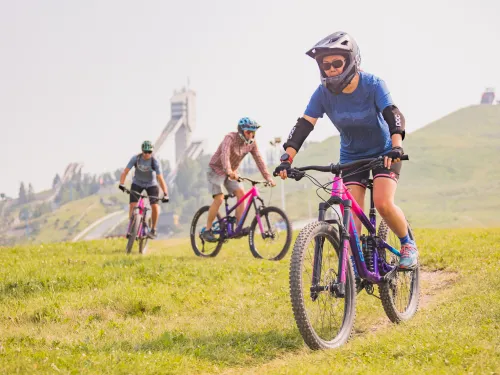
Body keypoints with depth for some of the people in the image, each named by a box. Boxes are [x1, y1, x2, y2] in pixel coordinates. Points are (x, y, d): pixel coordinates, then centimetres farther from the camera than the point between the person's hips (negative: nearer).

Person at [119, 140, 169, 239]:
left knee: (155, 206, -18)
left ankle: (153, 230, -1)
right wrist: (121, 184, -39)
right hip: (137, 184, 1)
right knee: (132, 205, -15)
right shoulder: (135, 159, -22)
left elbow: (160, 178, -31)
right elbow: (125, 172, -22)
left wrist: (165, 194, -42)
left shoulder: (155, 162, -26)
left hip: (151, 185, -1)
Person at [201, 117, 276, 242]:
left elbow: (259, 160, -11)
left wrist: (268, 177, -22)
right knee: (219, 198, -18)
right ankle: (207, 231, -10)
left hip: (232, 172, 6)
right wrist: (229, 171, -61)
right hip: (217, 169, -6)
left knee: (241, 193, -14)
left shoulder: (251, 143, -8)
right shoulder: (230, 138, -27)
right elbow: (225, 154, -44)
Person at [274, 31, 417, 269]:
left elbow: (393, 115, -34)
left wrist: (396, 147, -52)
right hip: (351, 157, 3)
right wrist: (287, 159, -34)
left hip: (383, 152, -3)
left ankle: (408, 244, 3)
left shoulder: (372, 85, -23)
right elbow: (304, 125, -21)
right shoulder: (323, 93, -16)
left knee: (383, 203, -22)